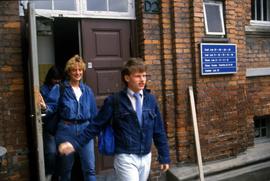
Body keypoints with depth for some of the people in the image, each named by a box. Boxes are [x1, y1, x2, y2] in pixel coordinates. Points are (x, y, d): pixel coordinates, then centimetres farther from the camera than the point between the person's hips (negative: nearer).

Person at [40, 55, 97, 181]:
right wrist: (45, 107, -33)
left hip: (85, 129, 2)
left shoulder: (87, 90, 9)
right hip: (66, 130, -2)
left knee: (90, 168, 0)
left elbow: (93, 113, 11)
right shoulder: (59, 89, -1)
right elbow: (52, 106, -11)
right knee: (66, 168, 13)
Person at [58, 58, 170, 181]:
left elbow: (158, 130, 7)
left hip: (146, 157, 4)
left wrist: (164, 157, 9)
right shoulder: (114, 101, -8)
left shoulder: (150, 100, 2)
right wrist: (74, 143, -13)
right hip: (126, 158, -4)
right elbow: (95, 126, -4)